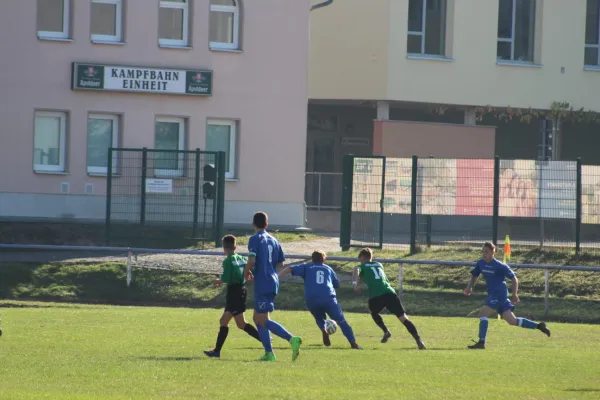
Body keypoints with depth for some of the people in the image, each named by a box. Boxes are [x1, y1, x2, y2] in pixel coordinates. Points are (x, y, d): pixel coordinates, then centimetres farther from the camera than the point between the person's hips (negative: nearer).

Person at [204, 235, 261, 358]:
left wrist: (218, 281, 0)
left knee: (241, 323, -10)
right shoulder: (242, 259, 10)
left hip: (234, 291, -9)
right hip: (242, 289, 9)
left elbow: (226, 278, -19)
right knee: (223, 321, 12)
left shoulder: (228, 261, -11)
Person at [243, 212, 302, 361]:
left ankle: (292, 339, -27)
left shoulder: (255, 239, -8)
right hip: (273, 281, 8)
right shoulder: (273, 241, 14)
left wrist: (246, 272, -2)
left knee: (263, 320, -8)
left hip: (262, 284, -8)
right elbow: (280, 264, 16)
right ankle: (268, 353, 10)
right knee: (258, 318, 16)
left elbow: (251, 260, -20)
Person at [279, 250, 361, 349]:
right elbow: (337, 285, 31)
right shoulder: (328, 268, 23)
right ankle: (353, 343, -7)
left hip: (311, 300, 1)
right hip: (328, 298, -1)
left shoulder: (307, 267, 20)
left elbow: (289, 269, 10)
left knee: (319, 318, 28)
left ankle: (324, 330, -4)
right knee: (341, 321, 7)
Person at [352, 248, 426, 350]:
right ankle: (418, 340, -21)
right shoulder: (379, 265, 31)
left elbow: (356, 270, -7)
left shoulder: (362, 267, 18)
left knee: (374, 313, 30)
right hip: (389, 292, 3)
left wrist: (354, 283, -17)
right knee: (403, 317, -4)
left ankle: (386, 331, 10)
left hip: (375, 296, -3)